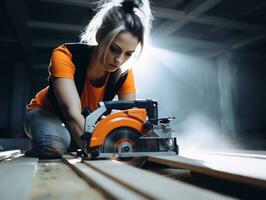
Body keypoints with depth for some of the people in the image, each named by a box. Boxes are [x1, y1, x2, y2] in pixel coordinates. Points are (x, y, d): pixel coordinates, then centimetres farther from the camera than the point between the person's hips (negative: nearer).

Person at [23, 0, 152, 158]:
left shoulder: (124, 74, -23)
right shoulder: (66, 56, -35)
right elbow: (72, 113, -44)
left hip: (86, 122, 5)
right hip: (46, 113, -4)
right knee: (54, 145, -36)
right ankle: (39, 147, 1)